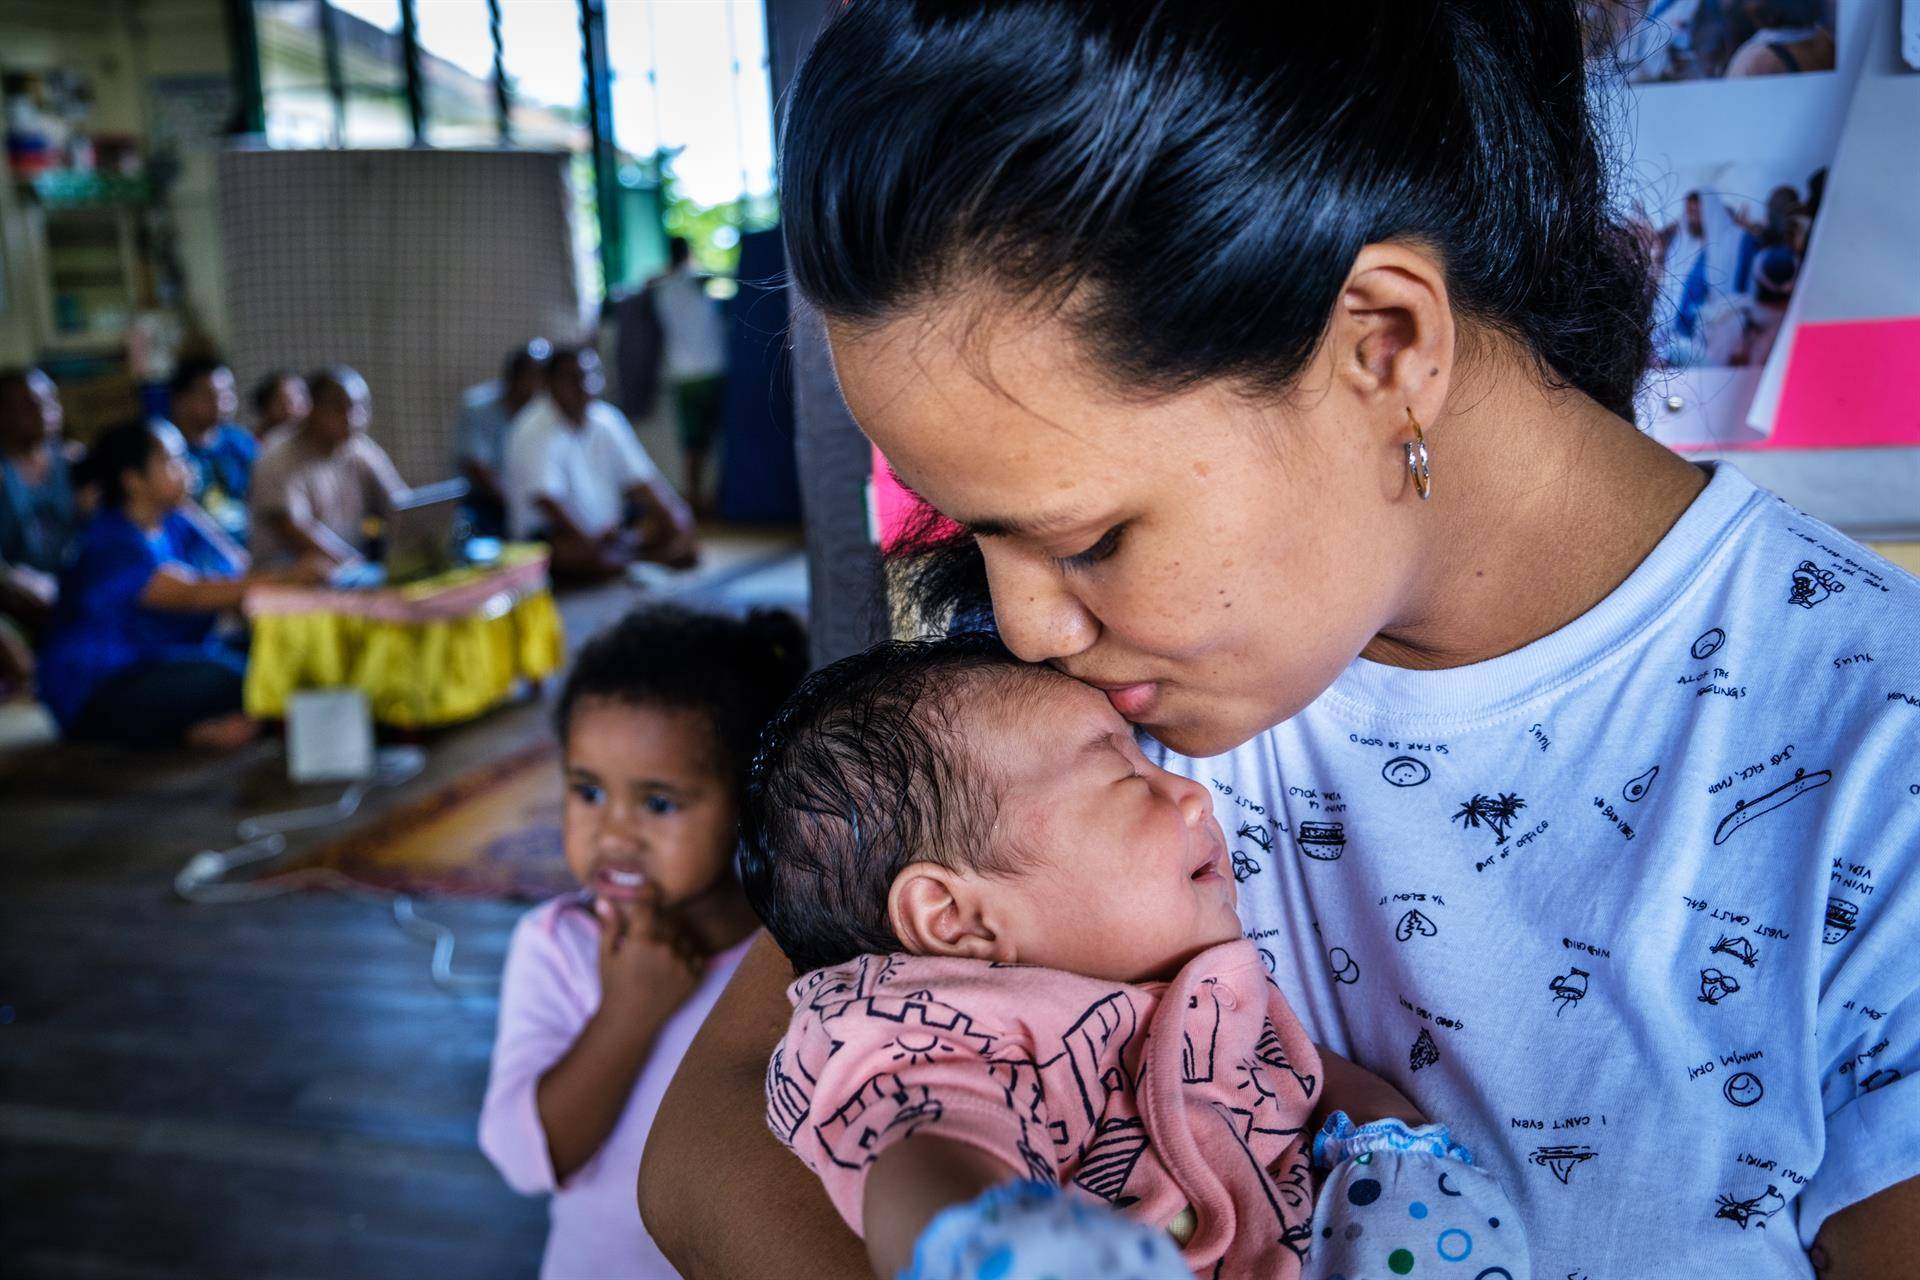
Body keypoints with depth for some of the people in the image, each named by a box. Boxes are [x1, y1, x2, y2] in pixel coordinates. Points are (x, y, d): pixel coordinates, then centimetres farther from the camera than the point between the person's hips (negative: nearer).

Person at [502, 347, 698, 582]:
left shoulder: (607, 418, 5)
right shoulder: (534, 431, -16)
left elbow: (639, 479, 4)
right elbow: (544, 497, -28)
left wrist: (672, 517, -12)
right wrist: (590, 540, -37)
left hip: (609, 526, 6)